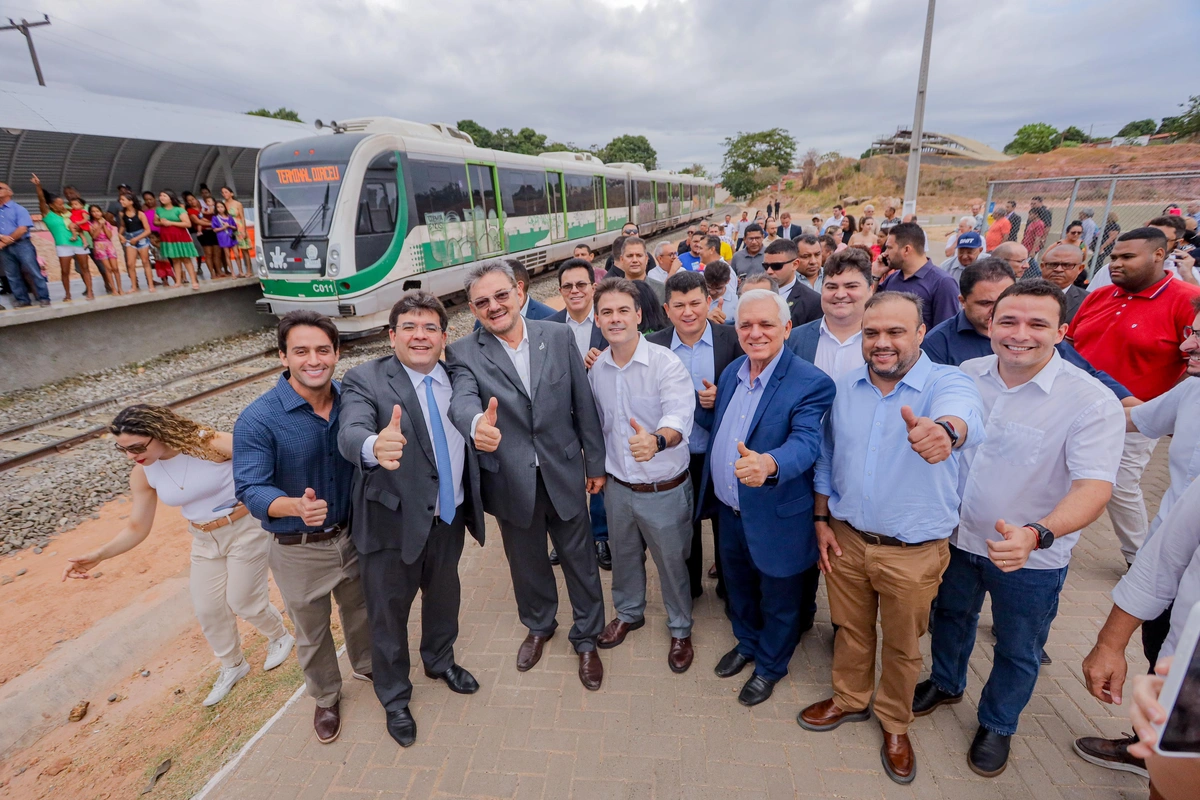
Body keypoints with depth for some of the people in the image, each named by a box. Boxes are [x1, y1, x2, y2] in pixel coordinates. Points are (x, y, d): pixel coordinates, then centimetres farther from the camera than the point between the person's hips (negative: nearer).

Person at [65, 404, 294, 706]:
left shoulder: (210, 444, -27)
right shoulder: (142, 475, -9)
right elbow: (138, 527, 0)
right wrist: (97, 555, -13)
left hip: (244, 530, -6)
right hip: (205, 541, 6)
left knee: (242, 602, 5)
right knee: (207, 609, 13)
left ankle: (280, 636, 37)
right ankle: (232, 665, 38)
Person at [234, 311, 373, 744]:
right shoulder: (258, 419, -21)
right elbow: (251, 489, -24)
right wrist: (296, 506, -42)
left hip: (353, 535, 3)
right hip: (298, 550, -3)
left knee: (360, 609, 26)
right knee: (312, 630, 20)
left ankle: (367, 666, 56)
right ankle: (326, 697, 48)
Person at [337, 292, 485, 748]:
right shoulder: (365, 381, -15)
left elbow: (470, 446, 4)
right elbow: (351, 432, -34)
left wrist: (475, 508, 6)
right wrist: (375, 446, -57)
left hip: (450, 518, 5)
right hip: (393, 522, -4)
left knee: (444, 597, 26)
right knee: (388, 615, 16)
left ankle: (440, 661, 56)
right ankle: (394, 697, 43)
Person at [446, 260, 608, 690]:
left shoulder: (559, 336, -5)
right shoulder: (464, 354, -9)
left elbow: (584, 404, -1)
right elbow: (463, 400, -28)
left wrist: (595, 463, 2)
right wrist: (477, 424, -52)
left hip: (564, 473, 0)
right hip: (511, 481, 0)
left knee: (580, 559, 15)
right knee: (526, 562, 22)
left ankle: (586, 637, 42)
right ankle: (539, 625, 52)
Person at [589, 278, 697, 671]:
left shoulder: (666, 363, -20)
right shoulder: (596, 369, -3)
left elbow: (679, 416, -36)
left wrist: (656, 441, -56)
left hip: (664, 489, -4)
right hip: (618, 487, 4)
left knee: (672, 563, 16)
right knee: (623, 556, 24)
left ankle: (680, 629, 43)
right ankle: (628, 612, 52)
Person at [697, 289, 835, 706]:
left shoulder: (811, 383, -21)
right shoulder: (732, 371, 1)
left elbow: (805, 442, -34)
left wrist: (768, 463, -55)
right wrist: (702, 404, -11)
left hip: (775, 517, -6)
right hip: (730, 511, 6)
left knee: (778, 599, 19)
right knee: (738, 585, 28)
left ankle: (770, 665, 46)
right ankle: (746, 642, 56)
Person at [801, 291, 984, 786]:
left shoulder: (947, 383, -16)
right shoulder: (845, 388, -2)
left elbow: (964, 413, -41)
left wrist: (945, 430, -64)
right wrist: (822, 520, 5)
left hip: (913, 553, -3)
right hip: (846, 539, 3)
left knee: (903, 645, 18)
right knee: (850, 629, 22)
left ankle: (894, 721, 45)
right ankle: (849, 700, 48)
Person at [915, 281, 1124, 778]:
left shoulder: (1092, 401, -21)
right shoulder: (966, 375, -8)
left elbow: (1094, 486, -30)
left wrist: (1036, 534, -45)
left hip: (1033, 557, -3)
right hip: (957, 536, 3)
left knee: (1018, 652, 19)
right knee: (951, 617, 27)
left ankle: (997, 725, 47)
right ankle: (945, 684, 55)